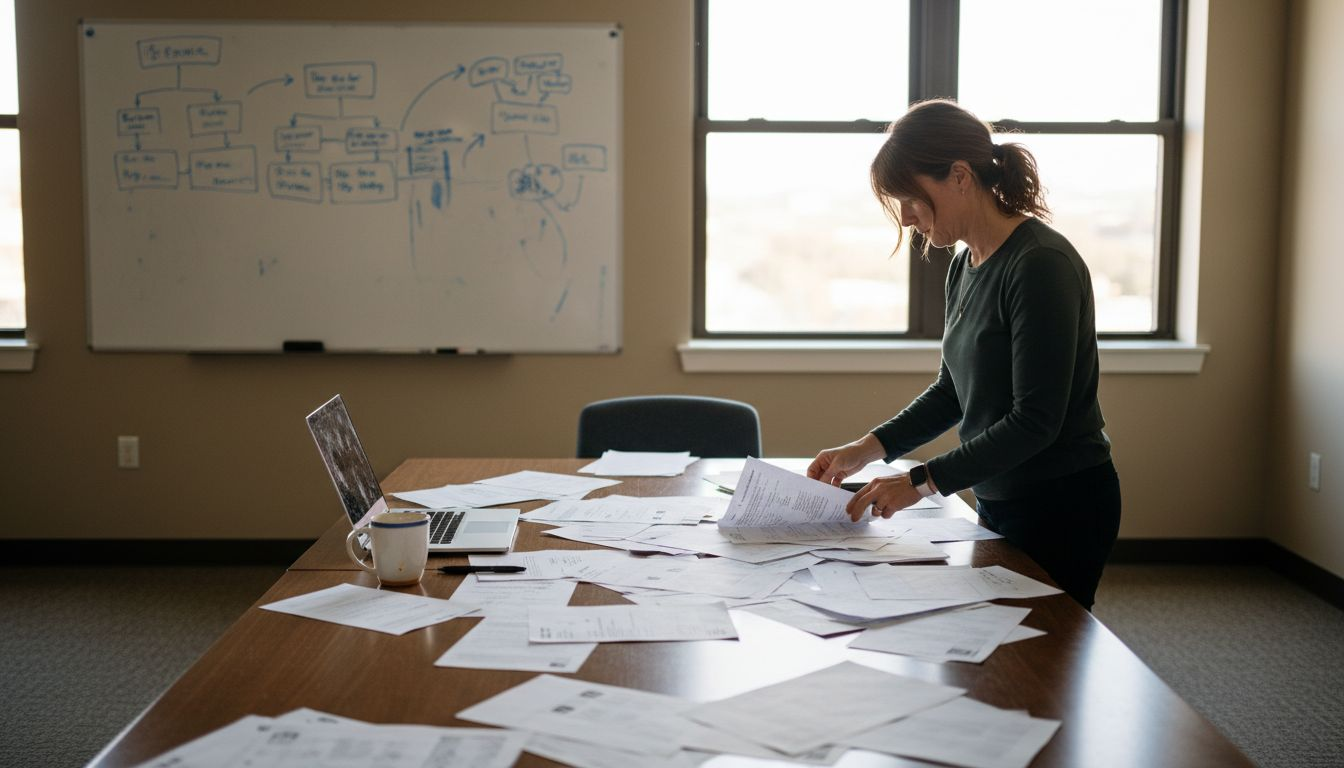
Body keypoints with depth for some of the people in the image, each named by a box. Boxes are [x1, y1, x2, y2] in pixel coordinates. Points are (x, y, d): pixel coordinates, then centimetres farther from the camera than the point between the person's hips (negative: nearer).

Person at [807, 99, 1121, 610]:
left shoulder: (1041, 264, -20)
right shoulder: (965, 266, 7)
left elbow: (1035, 420, -23)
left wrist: (923, 481, -23)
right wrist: (868, 448, 3)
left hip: (1061, 505, -8)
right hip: (999, 500, 8)